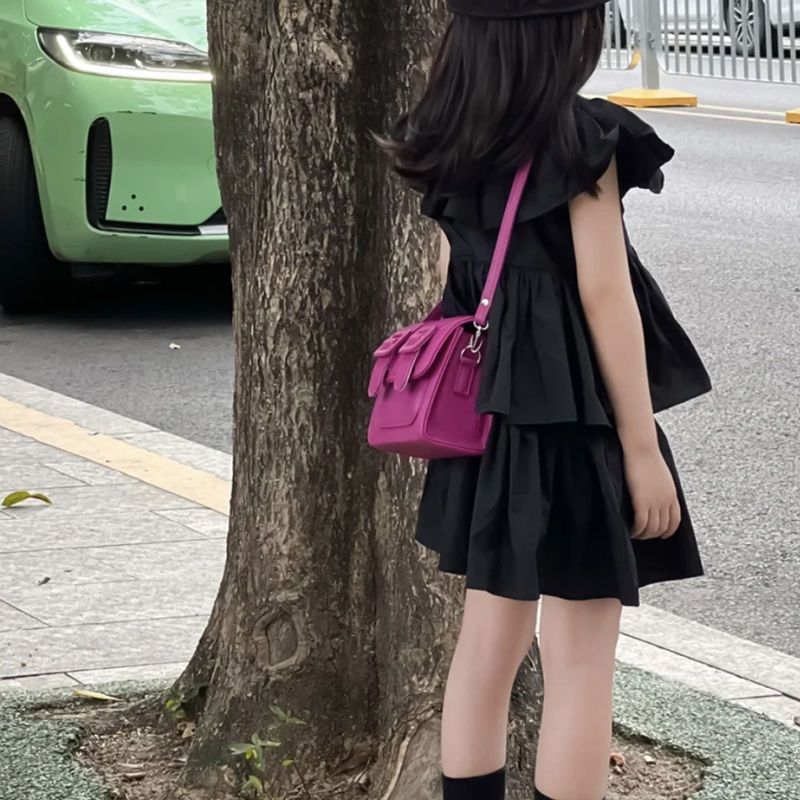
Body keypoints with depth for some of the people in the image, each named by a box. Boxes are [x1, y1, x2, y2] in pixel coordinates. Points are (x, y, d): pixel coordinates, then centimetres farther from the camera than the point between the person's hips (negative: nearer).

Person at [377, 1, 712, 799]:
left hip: (484, 405, 7)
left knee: (489, 635, 15)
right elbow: (604, 295, -15)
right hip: (572, 410, -7)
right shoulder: (582, 140, -15)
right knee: (580, 657, -1)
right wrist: (643, 448, -11)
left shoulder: (445, 144, 5)